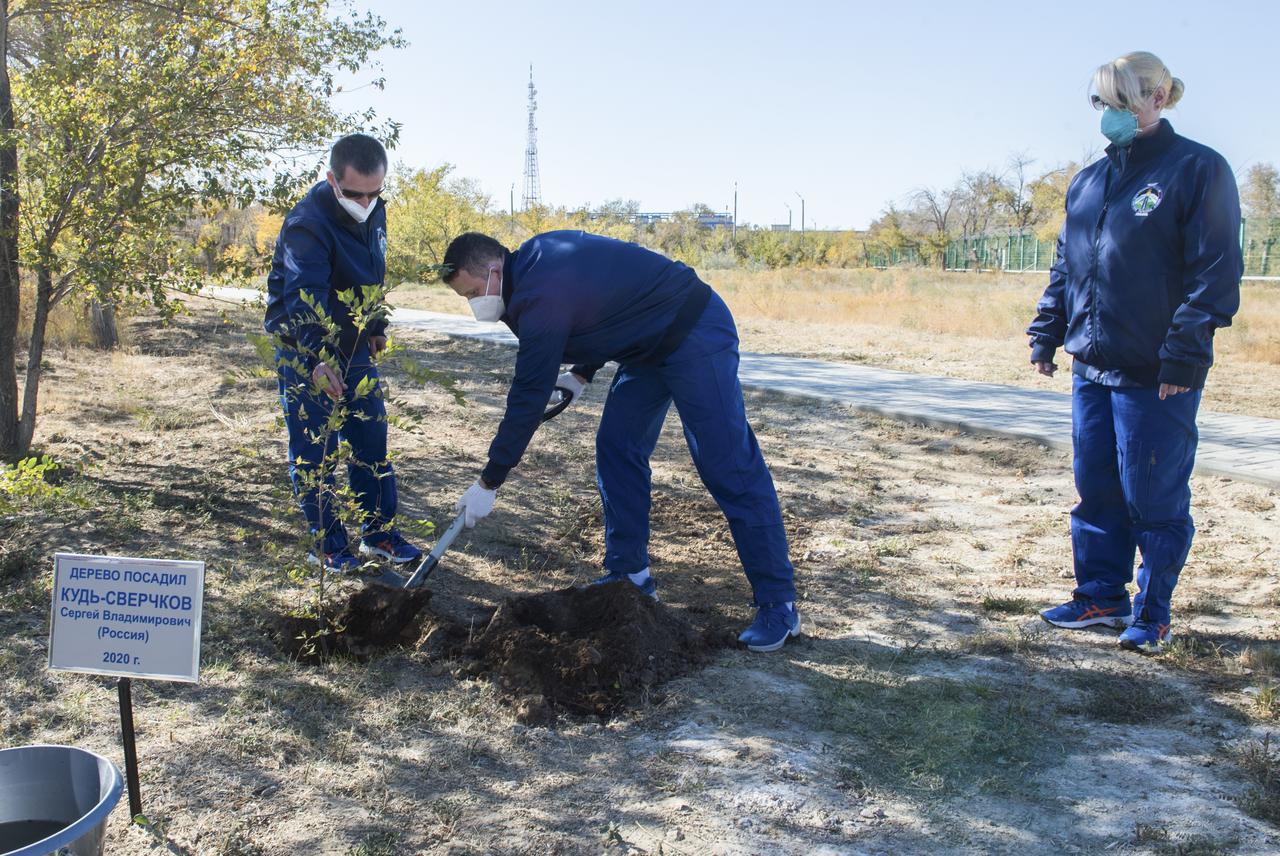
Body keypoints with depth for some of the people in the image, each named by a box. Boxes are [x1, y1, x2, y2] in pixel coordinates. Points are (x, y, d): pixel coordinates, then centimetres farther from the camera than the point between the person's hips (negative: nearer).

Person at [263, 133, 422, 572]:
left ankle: (378, 531, 20)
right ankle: (327, 544, 11)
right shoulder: (307, 224, -26)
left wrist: (376, 326, 19)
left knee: (371, 436, 9)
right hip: (305, 349, -7)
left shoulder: (374, 211, -1)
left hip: (354, 342, 7)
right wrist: (319, 358, -50)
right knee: (313, 448, 0)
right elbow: (304, 298, -39)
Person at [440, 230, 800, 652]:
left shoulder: (542, 298, -25)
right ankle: (630, 576, 15)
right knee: (617, 449, 8)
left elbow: (527, 399, -20)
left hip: (696, 336, -11)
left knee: (729, 469, -10)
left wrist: (488, 482, -12)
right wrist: (581, 374, 12)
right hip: (653, 341, 11)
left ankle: (778, 604, -4)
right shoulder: (534, 258, 4)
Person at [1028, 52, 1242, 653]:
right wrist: (1046, 335, 12)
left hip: (1157, 375, -6)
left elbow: (1216, 271, -12)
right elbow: (1064, 267, 19)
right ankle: (1102, 597, 27)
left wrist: (1184, 353, -18)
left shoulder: (1196, 169, -7)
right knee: (1095, 490, 13)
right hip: (1092, 367, 7)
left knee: (1154, 497, 3)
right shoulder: (1088, 182, 13)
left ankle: (1153, 614, 17)